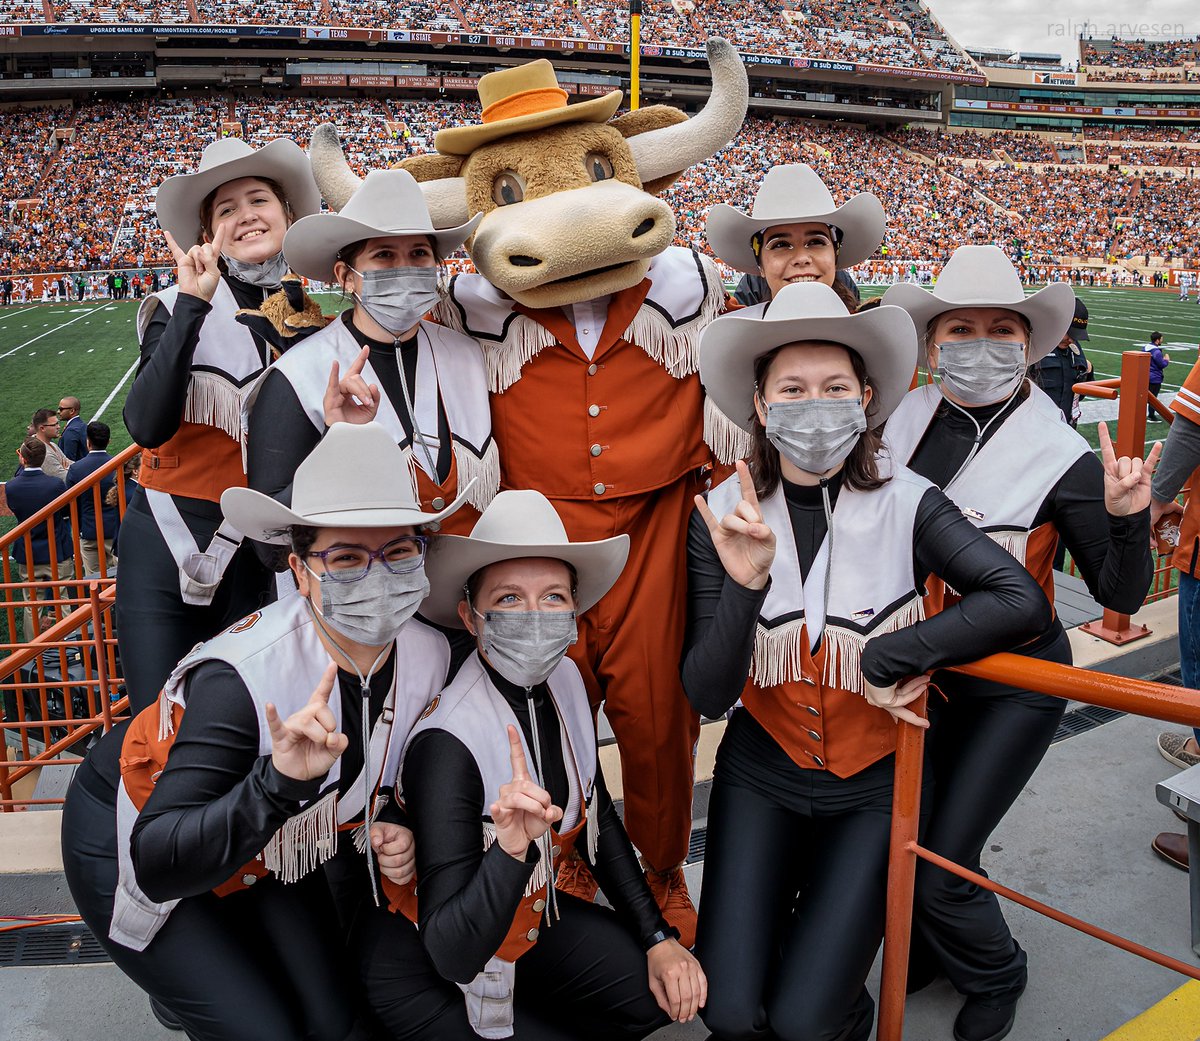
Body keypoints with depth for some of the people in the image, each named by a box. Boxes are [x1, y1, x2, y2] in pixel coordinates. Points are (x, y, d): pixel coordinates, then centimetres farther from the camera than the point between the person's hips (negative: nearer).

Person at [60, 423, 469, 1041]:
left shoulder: (428, 656, -18)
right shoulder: (240, 679, -36)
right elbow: (158, 867, -38)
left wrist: (385, 830, -16)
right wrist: (280, 783, -51)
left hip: (269, 854, 5)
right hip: (127, 842, -5)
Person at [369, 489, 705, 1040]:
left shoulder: (564, 681, -10)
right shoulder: (447, 744, -32)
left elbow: (599, 821, 5)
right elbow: (452, 956, -32)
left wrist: (659, 937, 3)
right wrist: (511, 849, -47)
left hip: (531, 917, 6)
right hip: (423, 968, -6)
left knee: (676, 992, 1)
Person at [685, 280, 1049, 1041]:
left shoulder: (906, 505, -15)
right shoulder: (723, 516, -13)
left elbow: (1023, 601, -26)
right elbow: (708, 696, -16)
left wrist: (885, 659, -24)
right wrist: (744, 584, -32)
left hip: (874, 786, -1)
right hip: (760, 779, 1)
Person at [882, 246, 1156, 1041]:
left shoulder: (1060, 457, -15)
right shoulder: (903, 423, -5)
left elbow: (1122, 596, -11)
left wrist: (1126, 518, -28)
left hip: (1014, 685, -4)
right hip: (916, 668, 4)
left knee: (942, 863, -2)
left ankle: (994, 976, 33)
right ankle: (937, 946, 47)